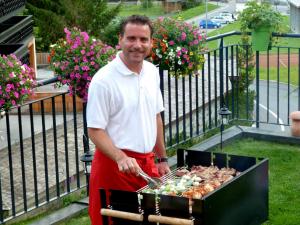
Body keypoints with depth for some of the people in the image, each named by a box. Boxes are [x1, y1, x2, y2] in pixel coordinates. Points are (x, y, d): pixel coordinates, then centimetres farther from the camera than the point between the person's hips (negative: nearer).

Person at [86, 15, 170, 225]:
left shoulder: (152, 72, 6)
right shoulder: (104, 80, -15)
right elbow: (95, 131, -14)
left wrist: (162, 158, 17)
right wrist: (121, 159, -27)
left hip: (147, 162, 6)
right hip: (115, 163, -6)